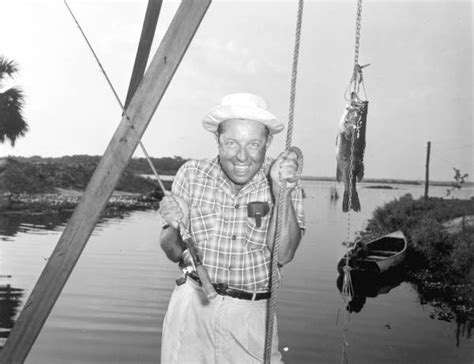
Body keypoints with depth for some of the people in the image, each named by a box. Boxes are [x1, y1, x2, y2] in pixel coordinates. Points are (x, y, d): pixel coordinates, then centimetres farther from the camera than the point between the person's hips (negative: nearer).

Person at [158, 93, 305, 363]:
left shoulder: (283, 180, -6)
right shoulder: (193, 174, -5)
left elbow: (283, 255, -16)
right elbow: (174, 253, -1)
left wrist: (283, 194, -28)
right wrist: (176, 227, -22)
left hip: (252, 312, 0)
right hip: (194, 303, 1)